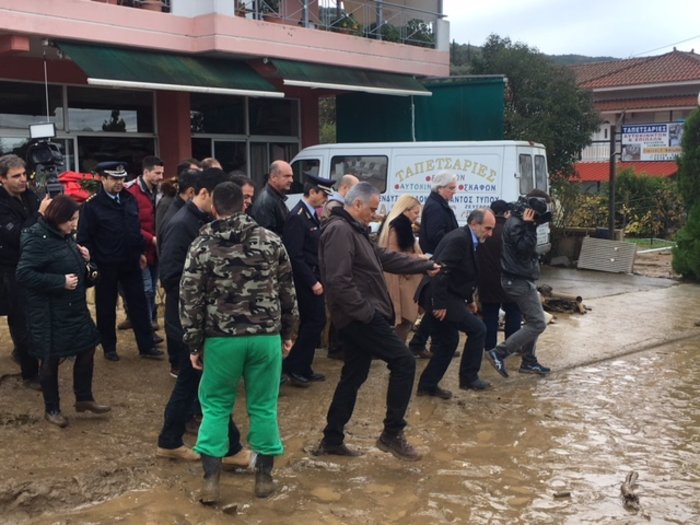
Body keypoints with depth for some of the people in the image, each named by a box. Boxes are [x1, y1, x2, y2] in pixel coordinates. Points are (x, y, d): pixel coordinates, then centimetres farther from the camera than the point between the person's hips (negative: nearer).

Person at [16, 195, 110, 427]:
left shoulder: (63, 235, 7)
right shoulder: (37, 238, -19)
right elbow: (24, 274, -24)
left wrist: (81, 257, 0)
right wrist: (61, 282, -25)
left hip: (74, 307, 8)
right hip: (49, 312, -8)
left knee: (87, 349, 13)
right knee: (51, 359, 6)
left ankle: (84, 399, 30)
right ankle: (52, 409, 23)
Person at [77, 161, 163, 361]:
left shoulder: (129, 199, 4)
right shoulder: (92, 205, -12)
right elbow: (84, 238, -12)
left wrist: (140, 252, 15)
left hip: (130, 262, 4)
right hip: (106, 265, -4)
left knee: (139, 304, 7)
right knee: (106, 308, 9)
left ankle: (146, 346, 16)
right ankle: (109, 347, 24)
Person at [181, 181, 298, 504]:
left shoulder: (202, 246, -3)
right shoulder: (270, 240, 1)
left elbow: (190, 299, -3)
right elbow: (287, 291, 4)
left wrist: (194, 344, 5)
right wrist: (287, 333, 14)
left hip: (221, 338, -1)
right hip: (266, 335, 1)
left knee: (216, 405, 12)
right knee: (263, 405, 11)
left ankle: (211, 479, 10)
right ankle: (264, 476, 19)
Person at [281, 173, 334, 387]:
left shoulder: (311, 214, 11)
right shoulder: (297, 217, -18)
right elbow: (295, 256, -22)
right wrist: (312, 282, -21)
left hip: (313, 277, 9)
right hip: (306, 280, -9)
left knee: (311, 322, 13)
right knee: (316, 321, -7)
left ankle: (303, 369, 22)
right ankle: (292, 366, 2)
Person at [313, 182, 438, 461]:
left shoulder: (354, 230, 19)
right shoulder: (340, 230, -16)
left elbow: (386, 258, 25)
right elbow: (338, 280, -25)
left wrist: (426, 266, 27)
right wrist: (364, 310, -22)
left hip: (358, 317, 11)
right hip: (360, 316, -11)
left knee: (353, 376, 14)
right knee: (404, 362, -8)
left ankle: (332, 440, 21)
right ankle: (392, 434, -1)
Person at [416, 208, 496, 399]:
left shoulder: (466, 240, 13)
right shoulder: (459, 239, -19)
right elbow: (440, 270, -26)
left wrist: (469, 300, 16)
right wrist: (440, 304, -25)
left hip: (442, 297, 10)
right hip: (440, 297, -10)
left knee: (448, 342, 15)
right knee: (477, 329, -4)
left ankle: (428, 385, 23)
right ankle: (468, 377, 7)